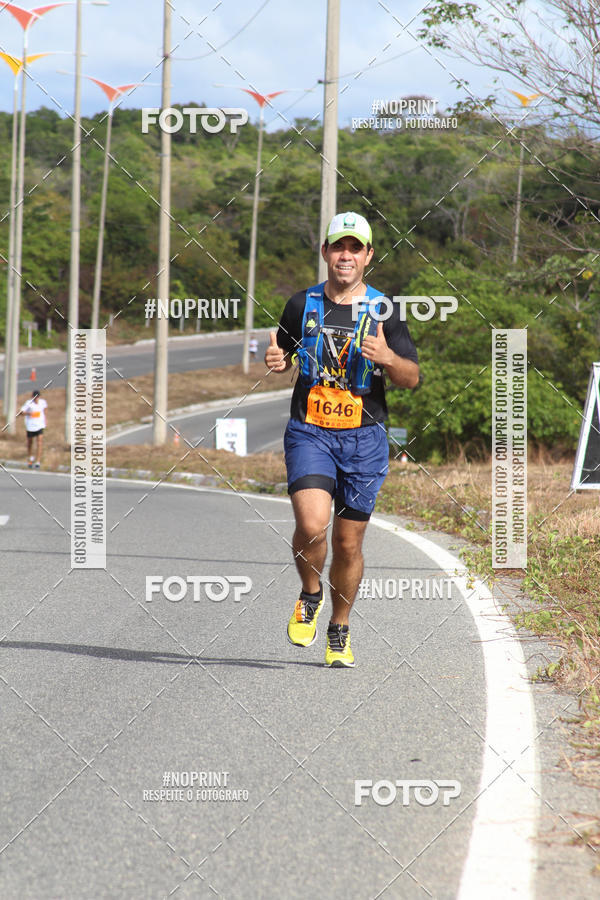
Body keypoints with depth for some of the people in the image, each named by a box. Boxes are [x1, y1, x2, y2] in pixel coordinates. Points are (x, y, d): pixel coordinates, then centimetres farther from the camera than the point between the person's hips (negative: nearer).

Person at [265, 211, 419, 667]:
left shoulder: (384, 311, 1)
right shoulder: (303, 304, 5)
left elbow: (412, 378, 1)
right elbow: (288, 352, 21)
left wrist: (387, 357, -20)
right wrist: (275, 360, -3)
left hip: (363, 438, 0)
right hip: (309, 432, 0)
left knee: (348, 544, 5)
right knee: (312, 525, -21)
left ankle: (340, 630, 26)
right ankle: (310, 595, 9)